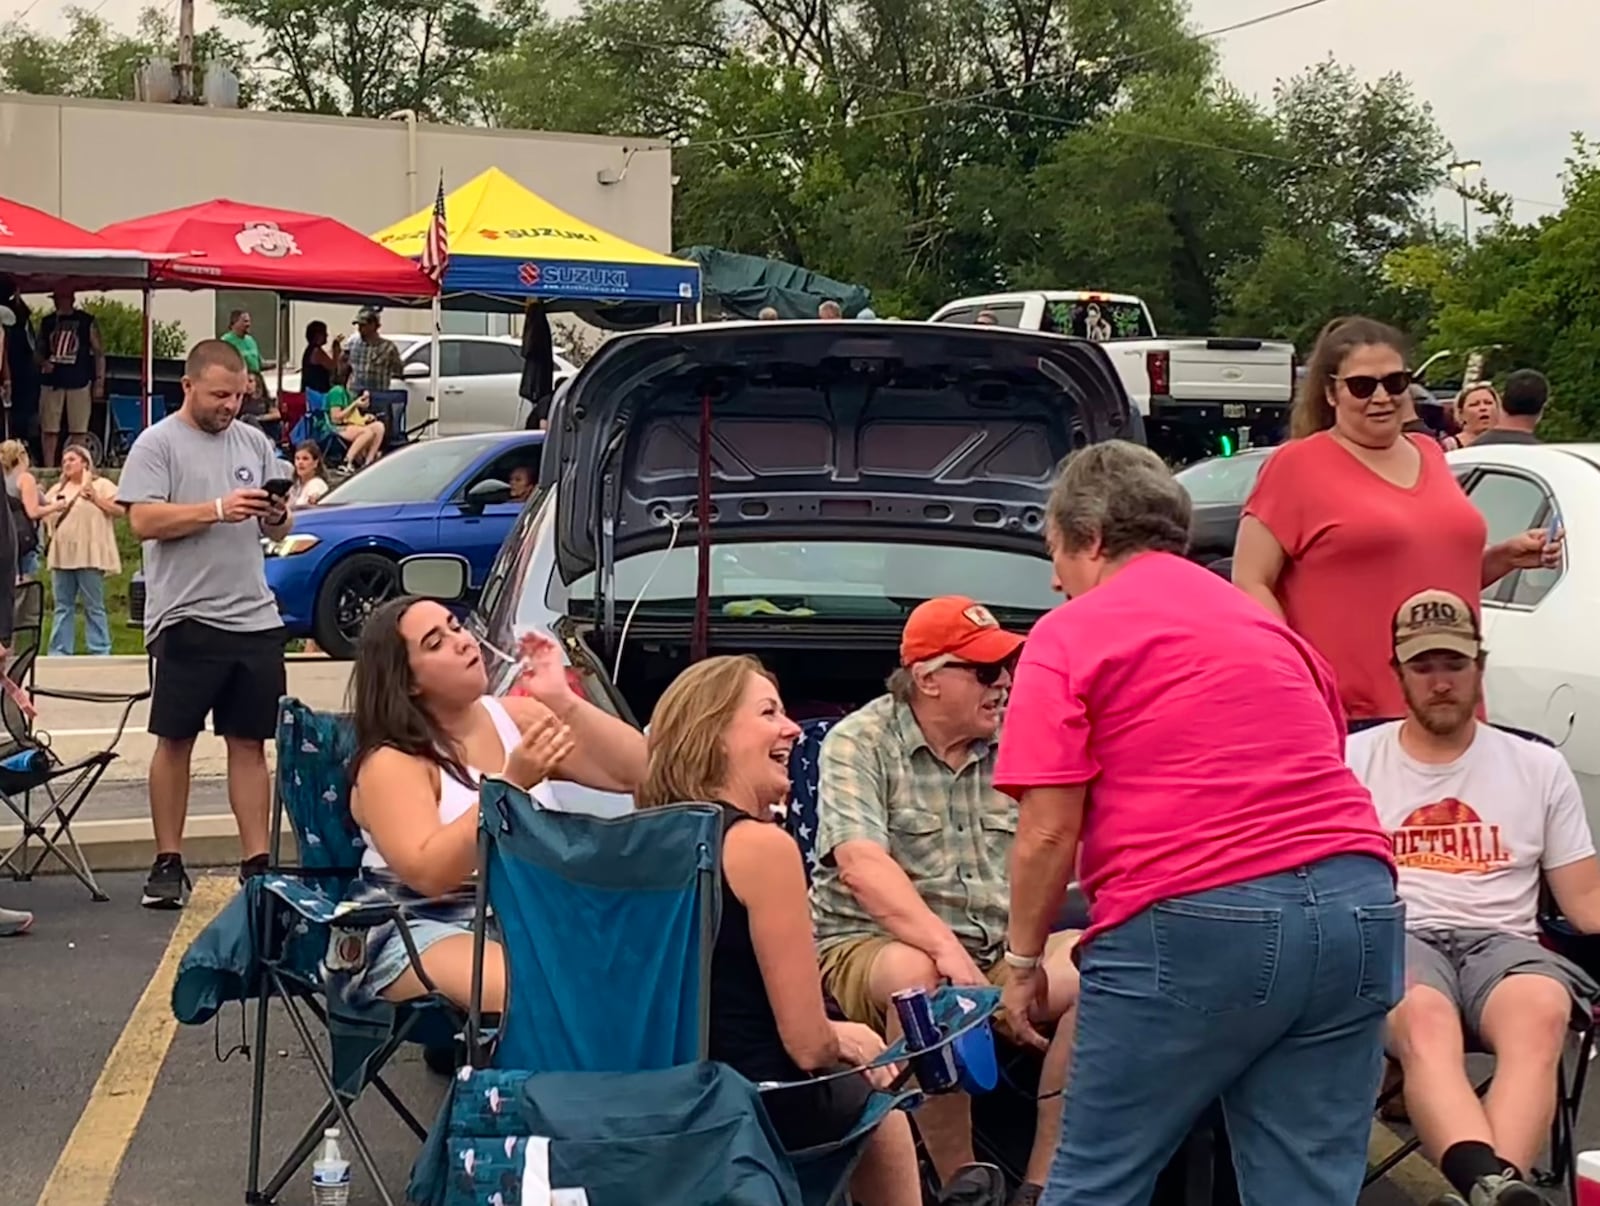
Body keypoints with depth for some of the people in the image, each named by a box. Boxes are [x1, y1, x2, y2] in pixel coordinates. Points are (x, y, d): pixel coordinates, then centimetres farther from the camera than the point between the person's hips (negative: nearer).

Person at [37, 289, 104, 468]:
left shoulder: (87, 322, 0)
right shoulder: (47, 322, 9)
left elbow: (99, 352, 2)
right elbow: (39, 350, 17)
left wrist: (99, 381, -5)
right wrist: (43, 362, -5)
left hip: (79, 382, -3)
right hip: (52, 381, 3)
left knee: (78, 430, -1)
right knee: (49, 429, 2)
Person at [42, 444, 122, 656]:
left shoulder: (102, 485, 1)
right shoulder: (58, 489, 18)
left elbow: (120, 510, -6)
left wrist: (96, 499, -13)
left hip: (89, 556, -6)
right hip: (61, 555, 6)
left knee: (94, 607, -2)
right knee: (63, 607, 8)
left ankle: (100, 653, 0)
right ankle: (59, 653, 11)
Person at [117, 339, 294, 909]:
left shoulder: (255, 443, 13)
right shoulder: (158, 443, -1)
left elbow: (279, 529, 16)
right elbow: (144, 520, -13)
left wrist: (278, 516, -7)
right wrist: (219, 509, -20)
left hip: (255, 616, 4)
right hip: (186, 618, -4)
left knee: (250, 743, 6)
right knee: (175, 740, 2)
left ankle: (256, 862, 9)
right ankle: (168, 863, 10)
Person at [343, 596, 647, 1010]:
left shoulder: (514, 717, 7)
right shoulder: (389, 762, -9)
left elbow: (637, 773, 1)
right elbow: (429, 874, -23)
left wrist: (564, 702, -12)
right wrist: (511, 785, -29)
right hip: (422, 931, -5)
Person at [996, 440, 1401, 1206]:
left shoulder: (1069, 637, 4)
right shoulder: (1271, 627, 24)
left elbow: (1049, 832, -4)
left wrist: (1023, 957, 8)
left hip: (1195, 922, -6)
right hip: (1356, 907, 6)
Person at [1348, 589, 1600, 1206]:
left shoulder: (1539, 767, 18)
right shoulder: (1351, 759, 14)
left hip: (1501, 941, 2)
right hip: (1395, 938, -1)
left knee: (1542, 1011, -37)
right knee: (1424, 1018, -40)